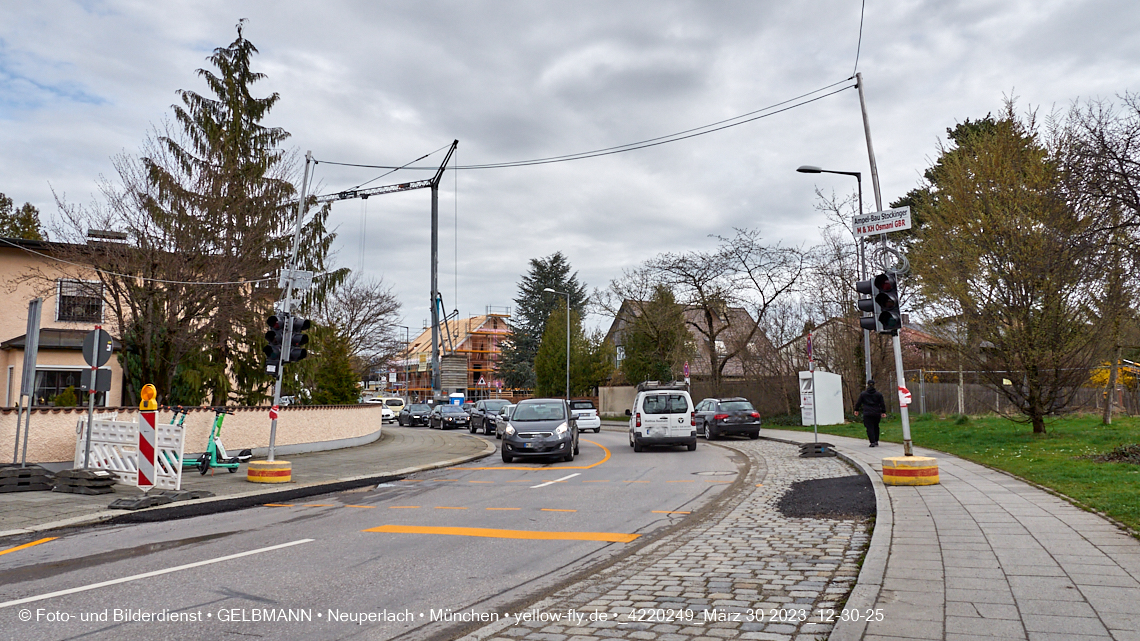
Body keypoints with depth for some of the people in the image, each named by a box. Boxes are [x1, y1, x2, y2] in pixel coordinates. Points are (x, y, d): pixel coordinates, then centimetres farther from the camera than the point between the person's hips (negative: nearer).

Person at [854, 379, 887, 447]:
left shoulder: (863, 394, 2)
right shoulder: (878, 394, 6)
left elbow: (858, 402, 6)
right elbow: (882, 404, 7)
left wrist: (856, 410, 19)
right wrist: (883, 412, 13)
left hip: (867, 414, -2)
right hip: (876, 414, 3)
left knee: (870, 428, -4)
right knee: (876, 427, 18)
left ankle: (872, 442, -13)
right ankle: (876, 441, 18)